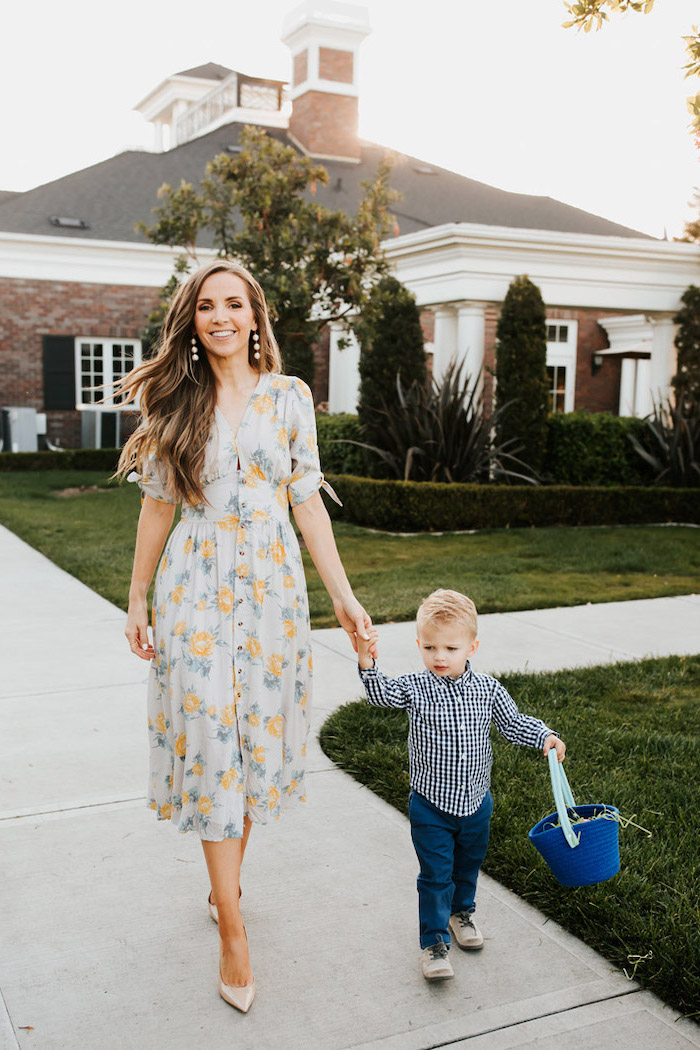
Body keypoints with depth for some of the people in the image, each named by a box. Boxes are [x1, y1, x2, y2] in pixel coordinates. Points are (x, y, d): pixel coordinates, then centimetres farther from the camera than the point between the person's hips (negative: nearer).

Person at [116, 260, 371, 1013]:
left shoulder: (290, 397, 3)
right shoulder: (177, 401, 3)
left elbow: (307, 501, 3)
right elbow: (158, 504, 6)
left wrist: (343, 595, -1)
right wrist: (137, 599, 7)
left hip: (272, 585, 1)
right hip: (197, 589, -1)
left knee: (259, 735, 9)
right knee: (210, 742, -2)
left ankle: (226, 876, 33)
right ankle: (232, 929, 6)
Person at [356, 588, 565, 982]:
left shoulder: (488, 689, -7)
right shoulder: (415, 688, -14)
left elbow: (513, 724, 3)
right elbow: (381, 693, -31)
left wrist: (544, 737, -13)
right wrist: (368, 662, -49)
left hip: (476, 802, 3)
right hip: (431, 805, -3)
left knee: (469, 864, 23)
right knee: (436, 875, 1)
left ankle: (461, 912, 48)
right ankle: (435, 941, 15)